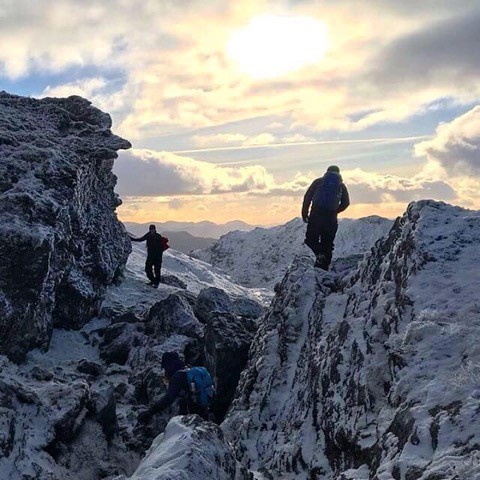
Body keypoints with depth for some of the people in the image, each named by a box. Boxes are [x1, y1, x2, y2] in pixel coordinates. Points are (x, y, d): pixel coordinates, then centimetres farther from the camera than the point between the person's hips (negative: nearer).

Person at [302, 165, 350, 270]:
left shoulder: (318, 181, 10)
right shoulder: (341, 185, 14)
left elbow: (307, 197, 1)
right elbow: (346, 203, 9)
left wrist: (304, 213, 4)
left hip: (316, 215, -2)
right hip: (331, 218, 2)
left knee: (311, 239, 7)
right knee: (327, 243, 10)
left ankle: (319, 254, -20)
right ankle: (324, 267, 8)